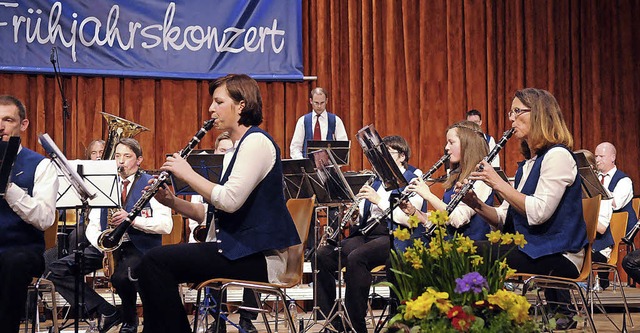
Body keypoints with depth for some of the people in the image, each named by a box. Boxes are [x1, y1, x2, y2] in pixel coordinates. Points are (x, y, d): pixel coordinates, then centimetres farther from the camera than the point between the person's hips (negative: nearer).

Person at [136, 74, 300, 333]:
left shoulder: (256, 142, -11)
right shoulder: (234, 150, 19)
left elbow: (230, 201, -23)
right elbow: (213, 212, 18)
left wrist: (187, 173, -11)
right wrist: (172, 202, 3)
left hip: (259, 258, -10)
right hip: (240, 250, 10)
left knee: (157, 262, -16)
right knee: (154, 262, 4)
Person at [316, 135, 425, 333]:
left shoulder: (412, 181, 2)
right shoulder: (377, 181, 23)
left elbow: (409, 219, -14)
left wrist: (379, 200, -17)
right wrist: (355, 208, -3)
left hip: (392, 237, -7)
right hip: (367, 234, 7)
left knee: (356, 257, -36)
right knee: (323, 255, -16)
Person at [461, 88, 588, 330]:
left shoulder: (557, 155, -9)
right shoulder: (527, 164, 19)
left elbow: (538, 213, -20)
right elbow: (504, 219, 14)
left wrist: (498, 184, -15)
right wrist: (476, 205, -3)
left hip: (557, 256, -9)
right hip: (530, 250, 9)